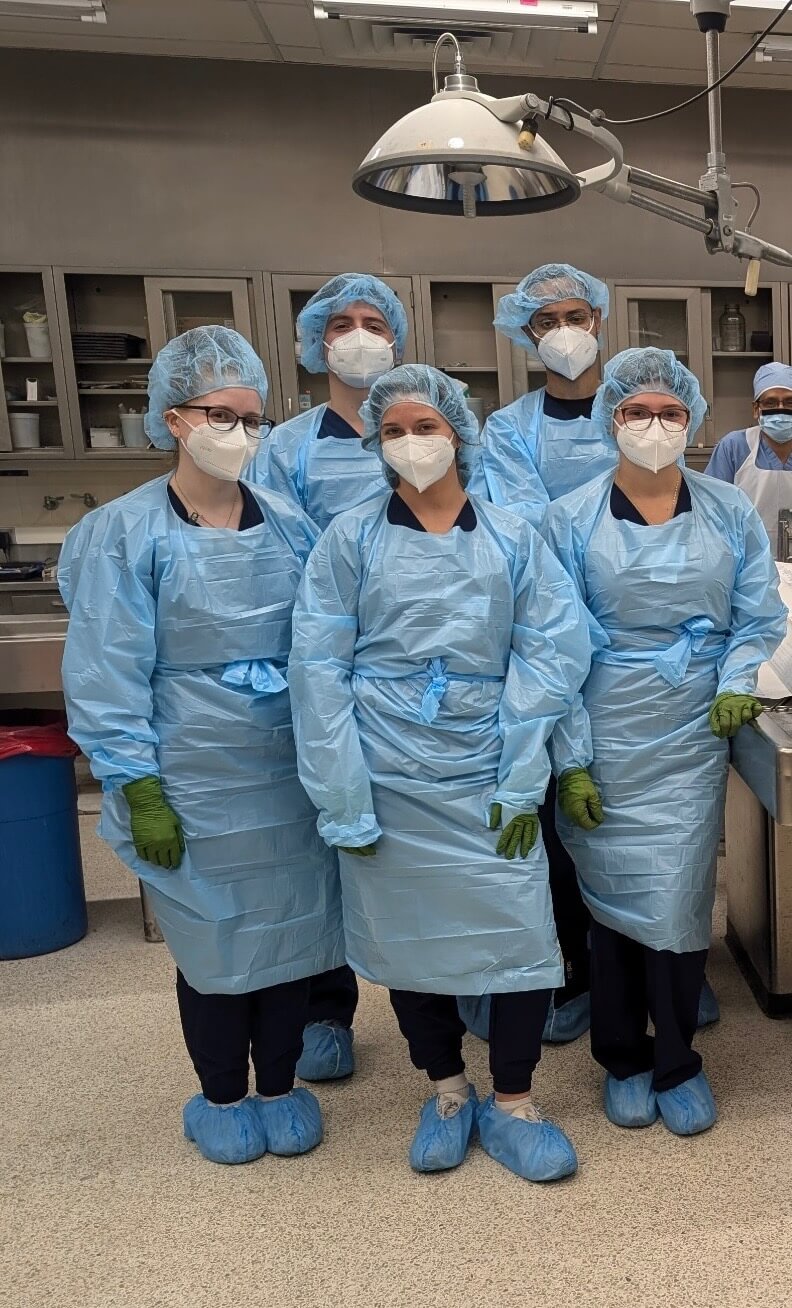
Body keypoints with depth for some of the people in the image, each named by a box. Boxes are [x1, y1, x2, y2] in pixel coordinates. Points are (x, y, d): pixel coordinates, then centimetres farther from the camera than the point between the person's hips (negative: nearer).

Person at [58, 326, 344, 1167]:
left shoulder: (291, 527, 3)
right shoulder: (126, 534, -8)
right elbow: (108, 677, -9)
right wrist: (139, 791, -12)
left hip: (293, 774, 3)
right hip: (196, 783, -3)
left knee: (292, 930, 13)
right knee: (213, 940, 12)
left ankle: (280, 1088, 38)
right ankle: (221, 1098, 38)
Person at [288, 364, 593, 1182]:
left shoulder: (511, 539, 3)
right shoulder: (350, 540, 0)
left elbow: (551, 654, -2)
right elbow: (319, 670, -4)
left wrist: (522, 782, -8)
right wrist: (344, 800, -10)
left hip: (487, 776, 0)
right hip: (390, 779, 0)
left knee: (522, 936, -1)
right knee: (407, 938, 11)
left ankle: (512, 1105, 25)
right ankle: (446, 1090, 36)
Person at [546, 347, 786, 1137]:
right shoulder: (571, 520, -2)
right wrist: (569, 759, -8)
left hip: (693, 738, 1)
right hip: (607, 742, -1)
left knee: (679, 901, 3)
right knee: (615, 898, 8)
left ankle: (676, 1063, 28)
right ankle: (624, 1059, 31)